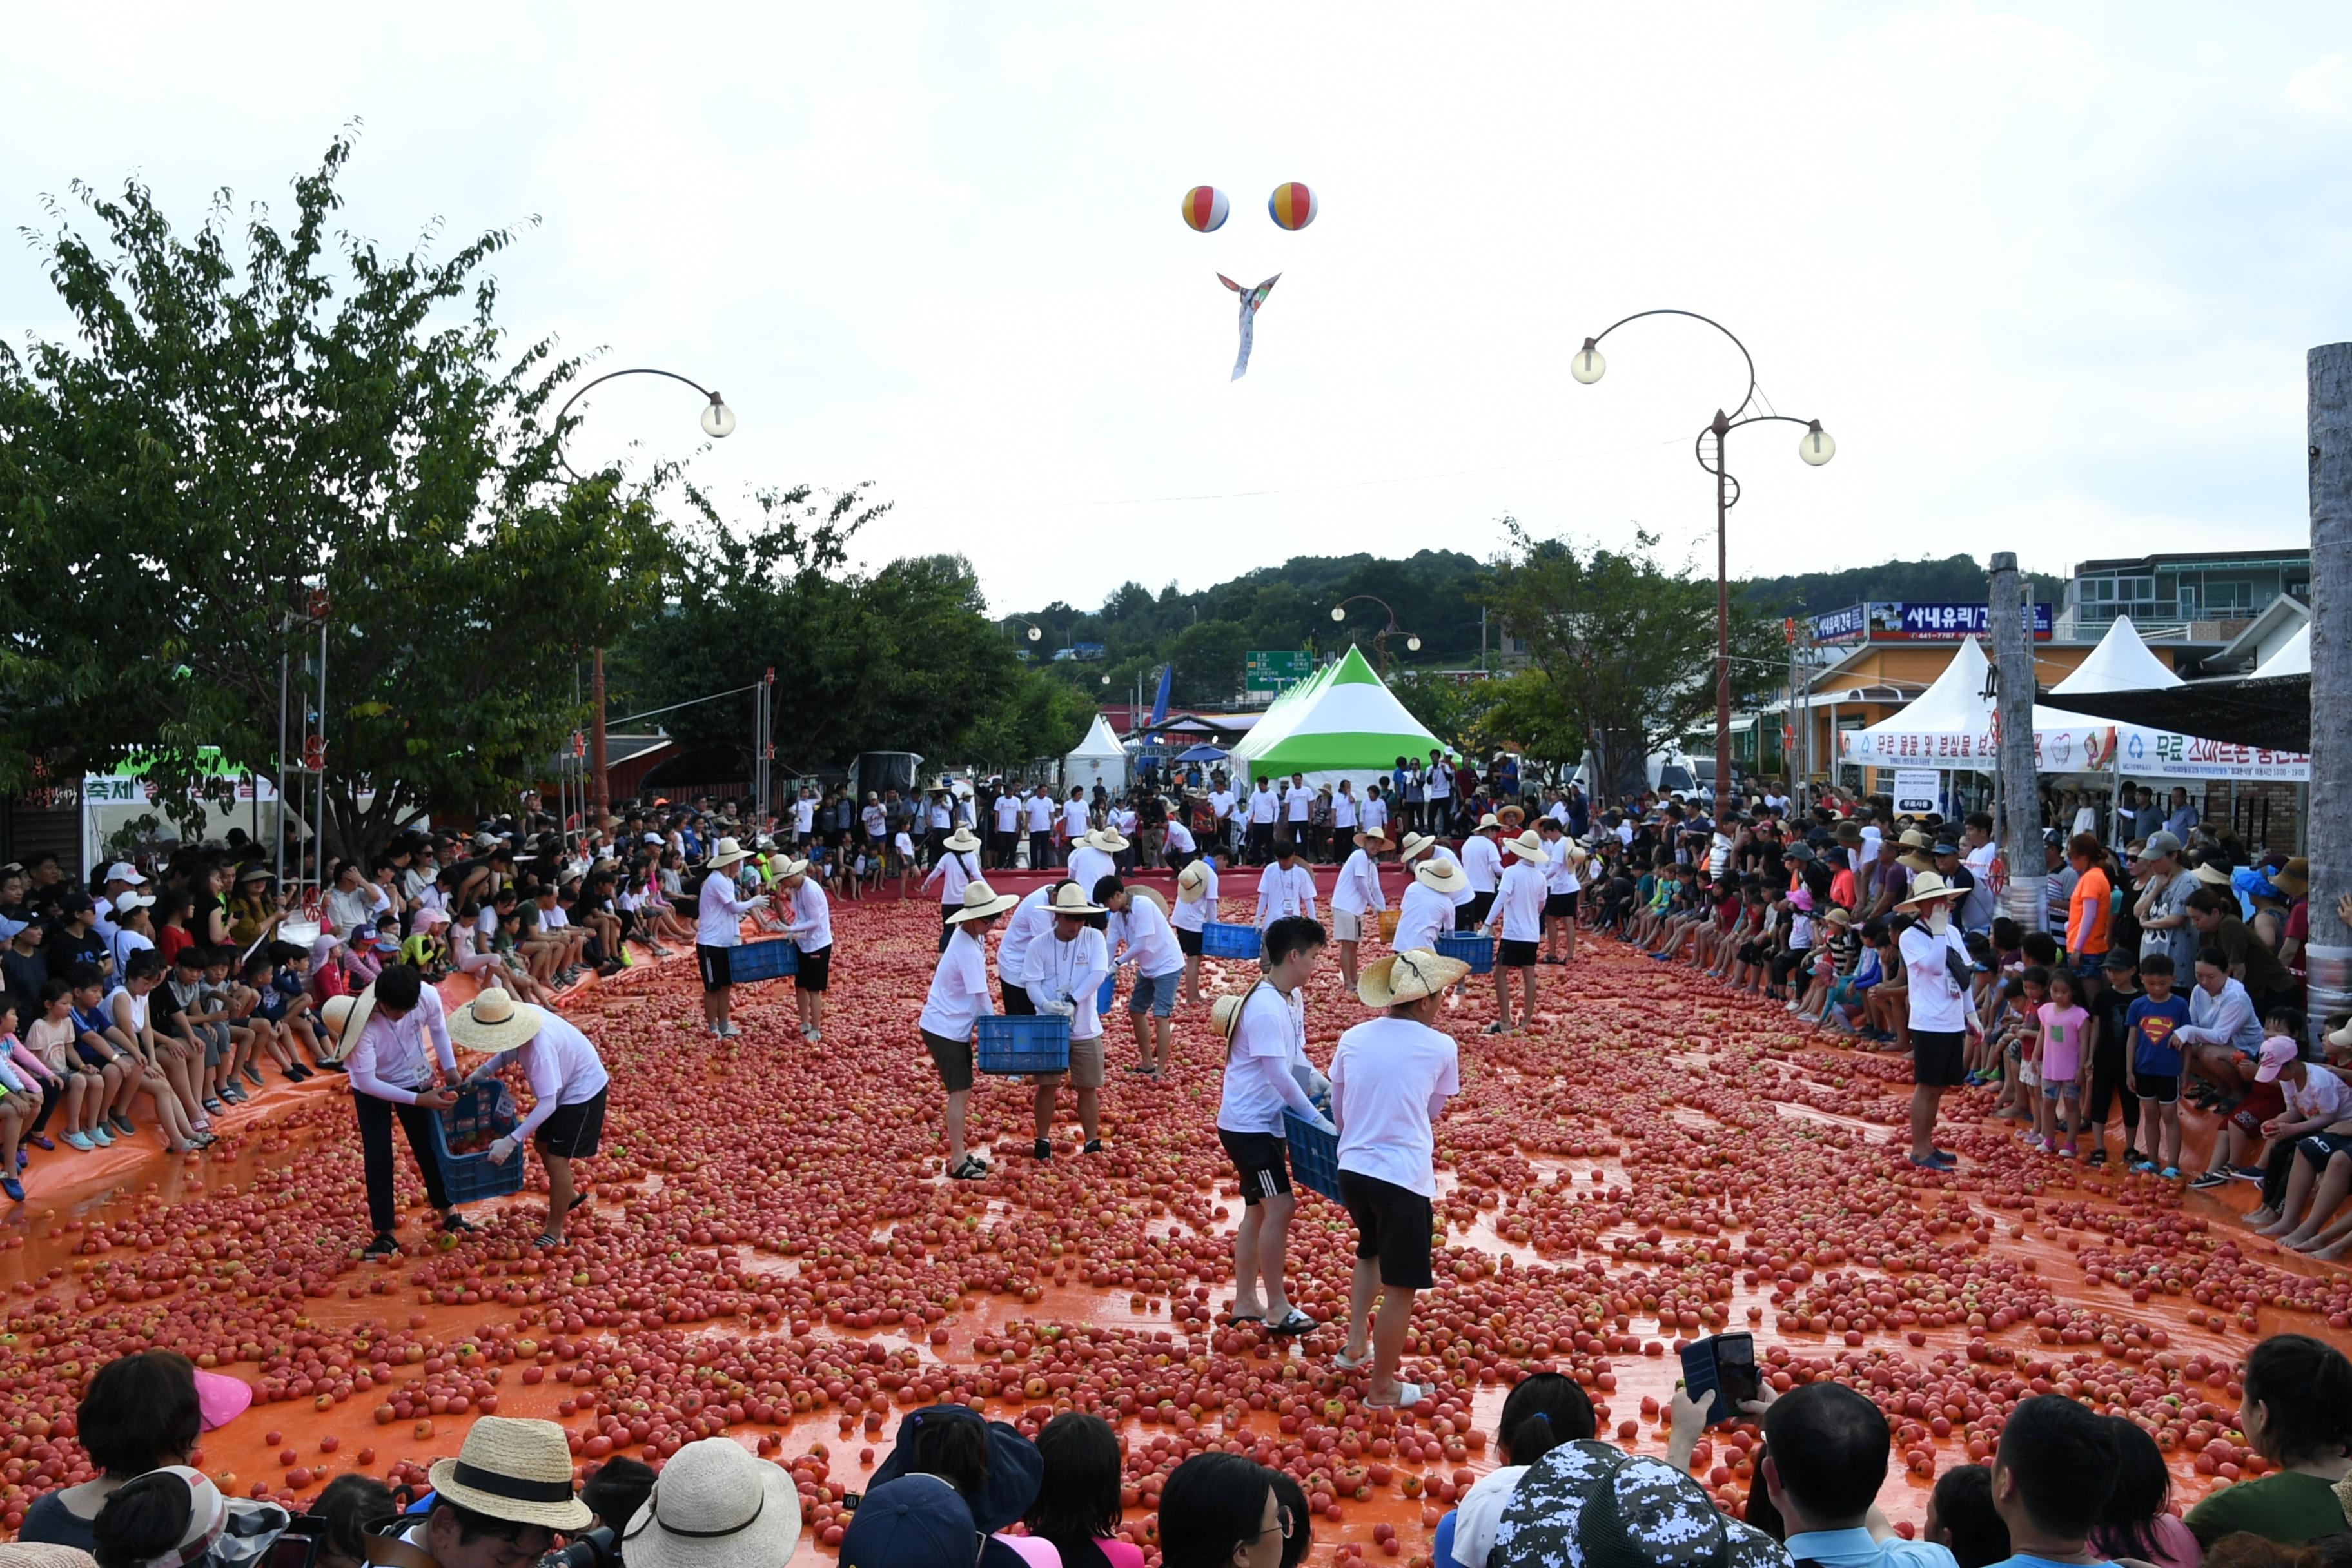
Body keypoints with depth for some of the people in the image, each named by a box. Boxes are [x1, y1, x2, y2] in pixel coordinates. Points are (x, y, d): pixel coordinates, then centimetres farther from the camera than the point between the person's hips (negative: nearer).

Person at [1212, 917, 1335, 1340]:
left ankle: (1245, 1303, 23)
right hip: (1248, 1125, -10)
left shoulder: (1293, 999, 5)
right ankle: (1276, 1308, 0)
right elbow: (1279, 1075, -25)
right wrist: (1317, 1120, -21)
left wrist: (1321, 1084, -3)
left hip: (1267, 1123, 10)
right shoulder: (1265, 1007, -24)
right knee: (1279, 1207, -10)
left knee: (1259, 1210, 14)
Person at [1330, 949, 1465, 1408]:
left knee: (1371, 1251, 32)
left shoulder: (1353, 1038, 4)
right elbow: (1433, 1110, 7)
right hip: (1403, 1177, -6)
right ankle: (1383, 1388, 15)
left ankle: (1355, 1346, 33)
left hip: (1352, 1169, 6)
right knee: (1400, 1287, 7)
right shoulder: (1440, 1047, -6)